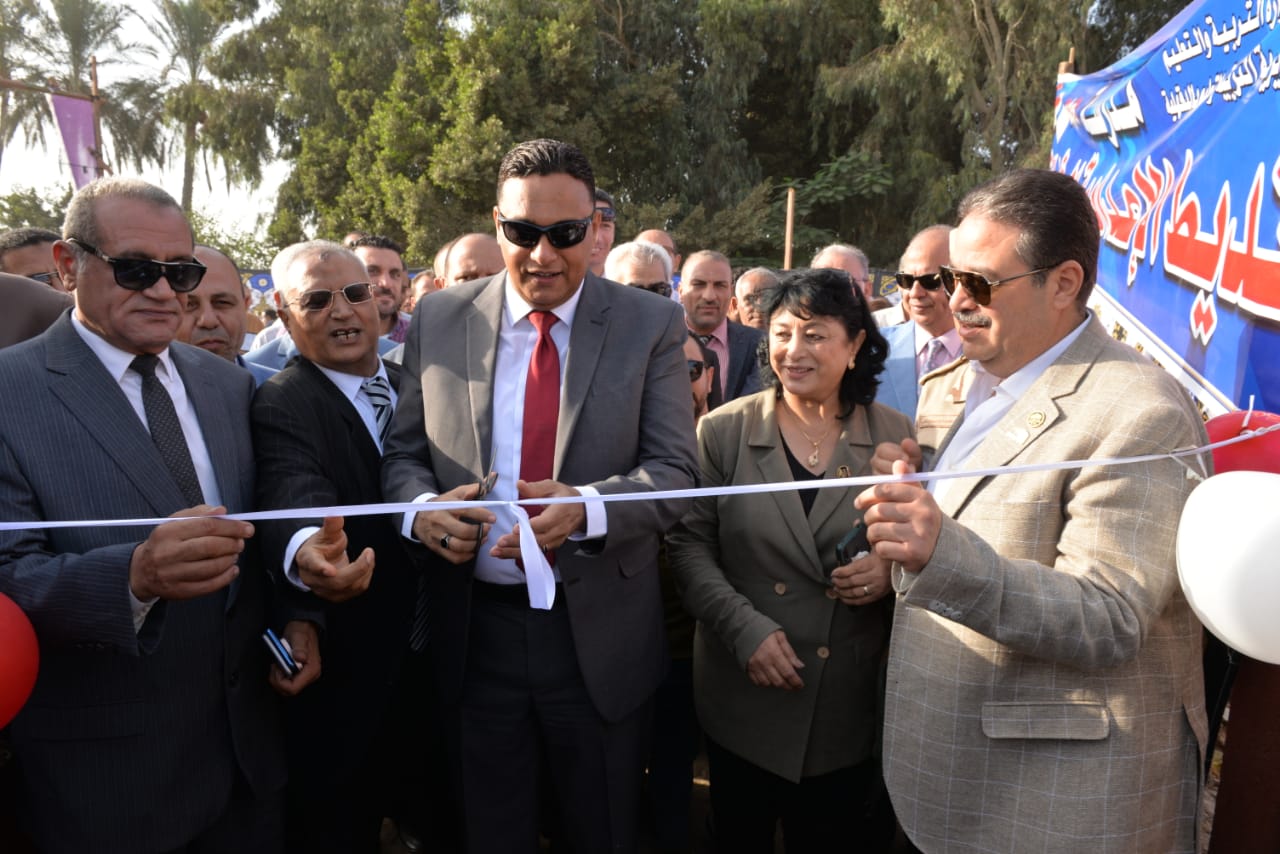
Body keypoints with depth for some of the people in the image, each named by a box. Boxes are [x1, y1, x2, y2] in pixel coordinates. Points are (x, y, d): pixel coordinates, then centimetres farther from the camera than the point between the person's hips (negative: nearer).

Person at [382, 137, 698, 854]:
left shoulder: (652, 326, -4)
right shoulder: (439, 323, 2)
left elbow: (676, 471, -9)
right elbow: (404, 454, 6)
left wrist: (586, 506, -29)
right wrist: (421, 508, -17)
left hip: (600, 635, -1)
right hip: (474, 633, 2)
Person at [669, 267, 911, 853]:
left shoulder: (895, 437, -2)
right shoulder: (724, 430, -5)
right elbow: (689, 543, -6)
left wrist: (892, 571, -16)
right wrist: (744, 628, -17)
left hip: (850, 703, 1)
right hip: (744, 697, 0)